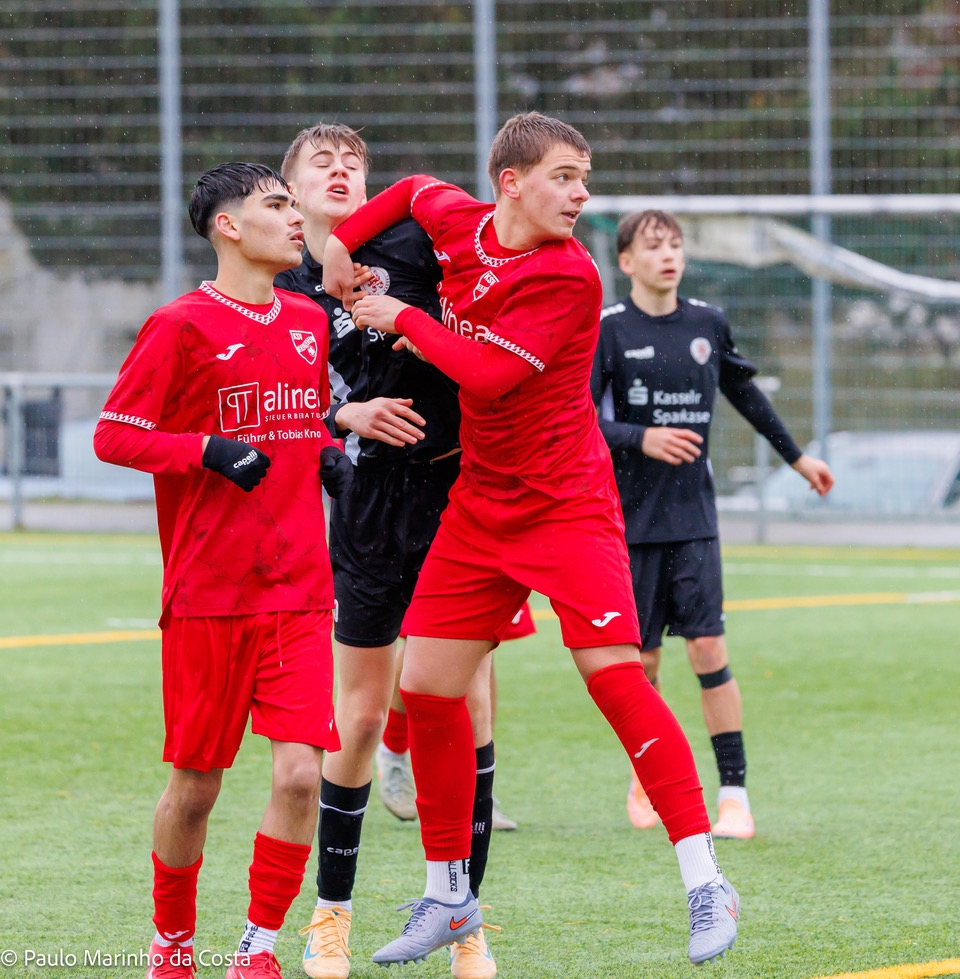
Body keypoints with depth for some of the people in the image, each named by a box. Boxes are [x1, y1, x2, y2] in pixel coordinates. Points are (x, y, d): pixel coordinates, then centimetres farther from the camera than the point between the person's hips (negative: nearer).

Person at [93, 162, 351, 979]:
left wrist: (327, 453, 7)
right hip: (207, 595, -4)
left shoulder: (309, 322, 12)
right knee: (195, 782, 4)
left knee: (302, 772, -10)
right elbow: (113, 434, -6)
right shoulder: (183, 326, -6)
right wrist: (207, 451, -19)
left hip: (299, 594, 4)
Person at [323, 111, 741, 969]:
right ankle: (449, 897, 18)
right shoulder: (457, 222, 1)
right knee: (425, 685, 4)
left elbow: (487, 374, -24)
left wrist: (402, 318, -13)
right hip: (480, 504, 6)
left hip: (566, 504, -6)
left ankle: (705, 883, -12)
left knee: (614, 674, -17)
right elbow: (414, 192, 25)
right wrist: (342, 239, 14)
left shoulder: (569, 277, -17)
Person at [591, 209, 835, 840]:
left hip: (694, 515, 2)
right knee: (642, 658, 4)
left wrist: (798, 457, 32)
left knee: (709, 647, -9)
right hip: (631, 517, -2)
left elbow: (747, 395, 24)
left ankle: (735, 794, -9)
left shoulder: (709, 325, 7)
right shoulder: (608, 329, -4)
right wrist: (641, 438, -25)